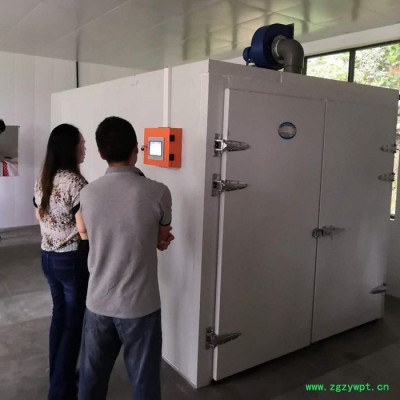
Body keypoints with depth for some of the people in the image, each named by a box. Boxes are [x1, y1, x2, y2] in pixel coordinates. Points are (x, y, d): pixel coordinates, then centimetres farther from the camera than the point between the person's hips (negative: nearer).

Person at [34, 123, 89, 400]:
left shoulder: (42, 180, 4)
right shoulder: (76, 183, -22)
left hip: (48, 255, 8)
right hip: (73, 259, -8)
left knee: (60, 312, 22)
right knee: (75, 321, 7)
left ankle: (57, 374, 37)